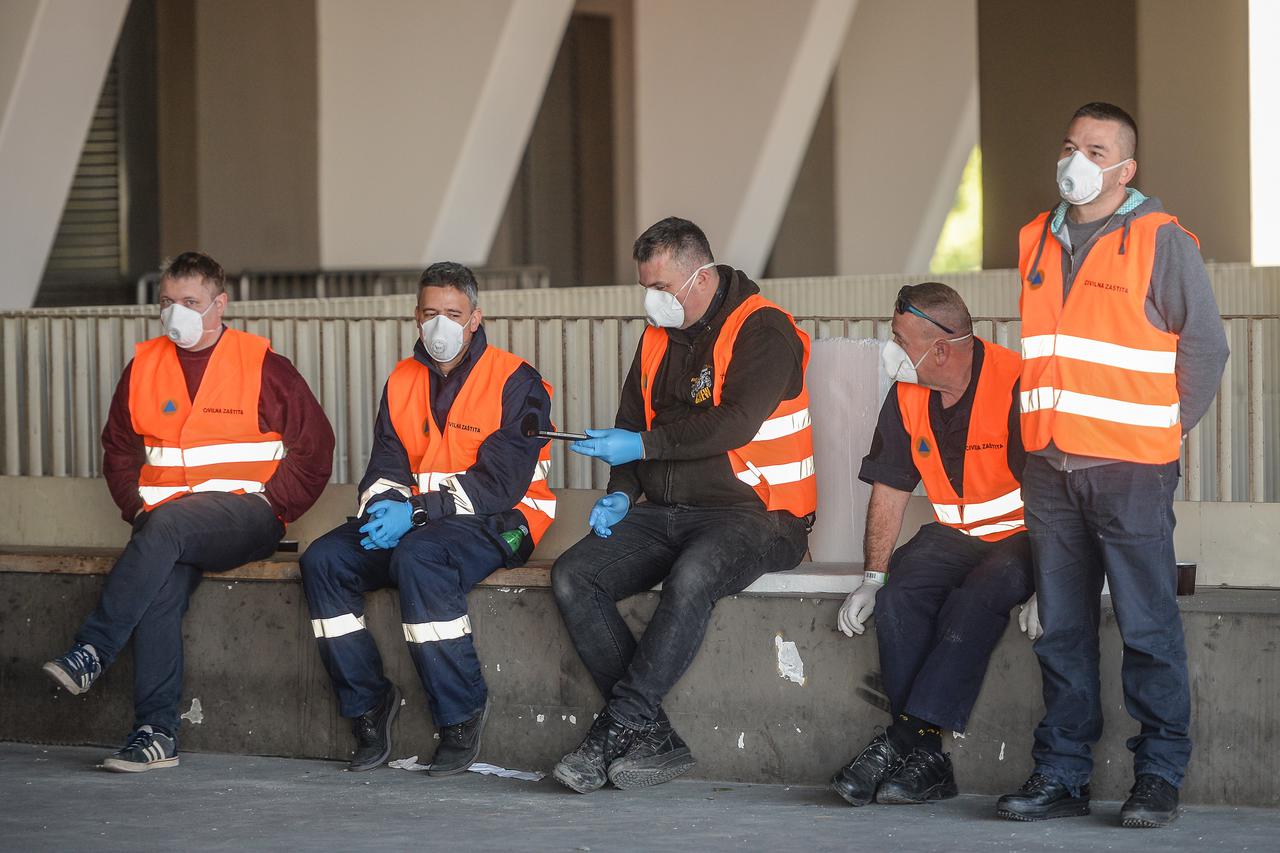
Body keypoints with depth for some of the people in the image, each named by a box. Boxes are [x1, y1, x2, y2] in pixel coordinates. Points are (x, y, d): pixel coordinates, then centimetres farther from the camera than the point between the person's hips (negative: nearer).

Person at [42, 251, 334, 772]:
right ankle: (157, 733, -30)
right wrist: (138, 507, 6)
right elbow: (118, 451, 23)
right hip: (164, 518, 3)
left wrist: (266, 506, -6)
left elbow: (313, 448, 3)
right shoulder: (143, 367, 14)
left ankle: (92, 653, -35)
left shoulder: (262, 366, 2)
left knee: (167, 525, -35)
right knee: (159, 586, -29)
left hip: (245, 517, -3)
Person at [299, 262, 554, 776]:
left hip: (495, 522, -6)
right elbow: (387, 466, 12)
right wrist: (383, 504, -14)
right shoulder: (402, 382, 13)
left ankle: (461, 714, -26)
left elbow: (500, 482, -15)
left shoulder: (515, 382, -6)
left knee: (418, 558, -37)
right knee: (323, 560, -18)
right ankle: (369, 704, -9)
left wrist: (415, 511, -22)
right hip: (415, 519, 6)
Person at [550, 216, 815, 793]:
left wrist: (644, 445, -18)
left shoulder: (763, 330, -8)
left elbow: (736, 423, -20)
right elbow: (632, 423, 21)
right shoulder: (658, 338, 15)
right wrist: (621, 493, 3)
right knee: (572, 576, -16)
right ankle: (653, 739, -20)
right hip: (663, 513, 7)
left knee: (691, 577, -39)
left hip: (753, 514, -7)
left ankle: (618, 725, -30)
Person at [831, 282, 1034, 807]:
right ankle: (925, 762, -26)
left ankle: (904, 739, -33)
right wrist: (872, 577, 1)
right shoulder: (907, 396, 3)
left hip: (1025, 535, -6)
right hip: (956, 536, 6)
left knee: (979, 596, -34)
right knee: (900, 592, -23)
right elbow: (890, 489, 11)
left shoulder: (1016, 386, -19)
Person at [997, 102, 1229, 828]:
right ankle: (1062, 775, 14)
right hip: (1050, 468, 6)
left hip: (1131, 469, -6)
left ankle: (1160, 777, 3)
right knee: (1062, 631, 9)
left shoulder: (1161, 241, -4)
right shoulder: (1036, 242, 13)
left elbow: (1206, 347, -2)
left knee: (1149, 631, -3)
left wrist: (1166, 429, 1)